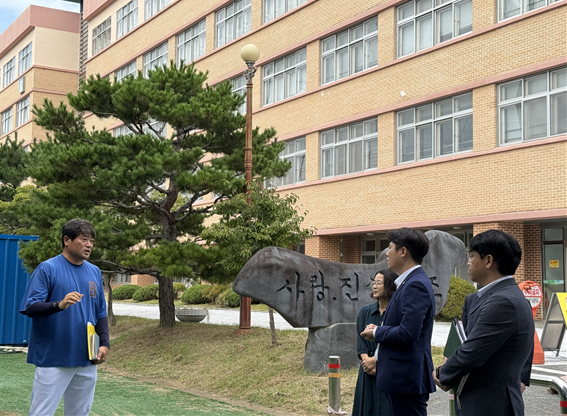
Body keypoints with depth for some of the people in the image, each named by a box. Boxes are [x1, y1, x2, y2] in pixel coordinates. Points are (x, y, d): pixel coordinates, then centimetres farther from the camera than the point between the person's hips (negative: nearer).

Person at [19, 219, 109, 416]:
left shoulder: (94, 272, 11)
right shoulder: (47, 268, -6)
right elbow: (30, 308, -13)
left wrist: (104, 344, 2)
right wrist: (59, 305, -30)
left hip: (87, 360, 6)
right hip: (52, 360, -6)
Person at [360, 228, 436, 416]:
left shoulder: (416, 285, -17)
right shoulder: (411, 282, 14)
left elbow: (408, 333, -25)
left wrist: (376, 333, -11)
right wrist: (379, 330, 4)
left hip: (407, 378, -10)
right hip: (402, 377, 10)